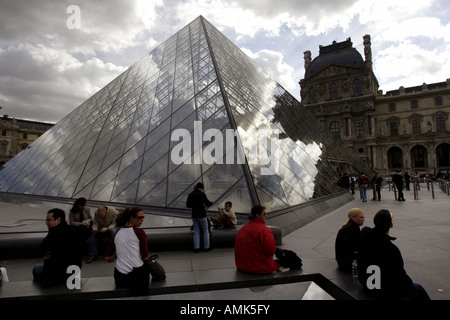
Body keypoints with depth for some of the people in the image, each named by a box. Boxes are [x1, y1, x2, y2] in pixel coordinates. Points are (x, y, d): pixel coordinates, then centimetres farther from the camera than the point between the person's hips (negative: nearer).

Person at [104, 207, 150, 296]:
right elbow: (145, 257, -10)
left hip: (119, 277, 7)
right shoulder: (139, 232, -12)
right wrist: (147, 255, 11)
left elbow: (107, 257, 9)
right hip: (137, 274, -7)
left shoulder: (117, 233, 6)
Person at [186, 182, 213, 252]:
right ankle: (206, 247, 15)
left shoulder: (190, 195, 3)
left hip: (194, 215, 5)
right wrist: (211, 203, 11)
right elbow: (208, 203, -11)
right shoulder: (202, 194, -13)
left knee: (196, 231, 13)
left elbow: (188, 205, 7)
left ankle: (196, 247, 13)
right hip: (202, 215, -5)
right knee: (205, 231, 10)